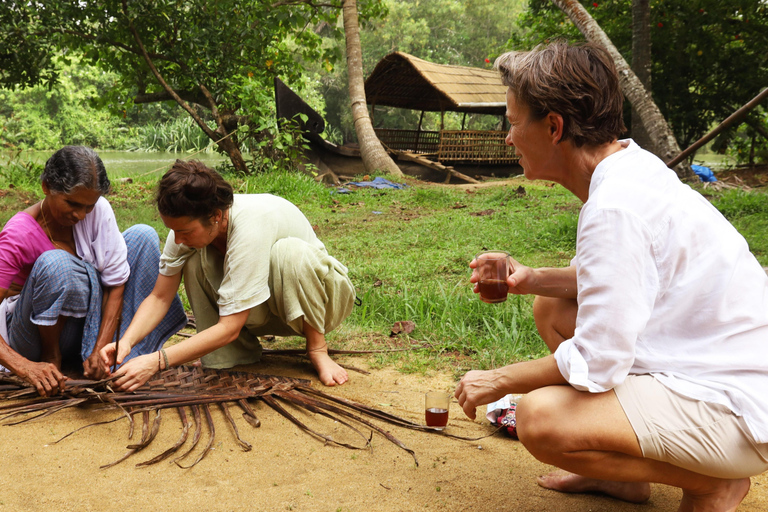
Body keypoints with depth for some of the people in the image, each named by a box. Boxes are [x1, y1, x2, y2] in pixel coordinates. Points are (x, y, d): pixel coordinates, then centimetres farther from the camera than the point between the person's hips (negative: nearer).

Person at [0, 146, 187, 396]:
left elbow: (116, 281, -11)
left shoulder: (98, 210, -13)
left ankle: (137, 352, -10)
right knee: (55, 263, -36)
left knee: (143, 236, -9)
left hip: (86, 323, 5)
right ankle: (51, 355, -11)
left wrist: (100, 349, -21)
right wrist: (26, 368, -43)